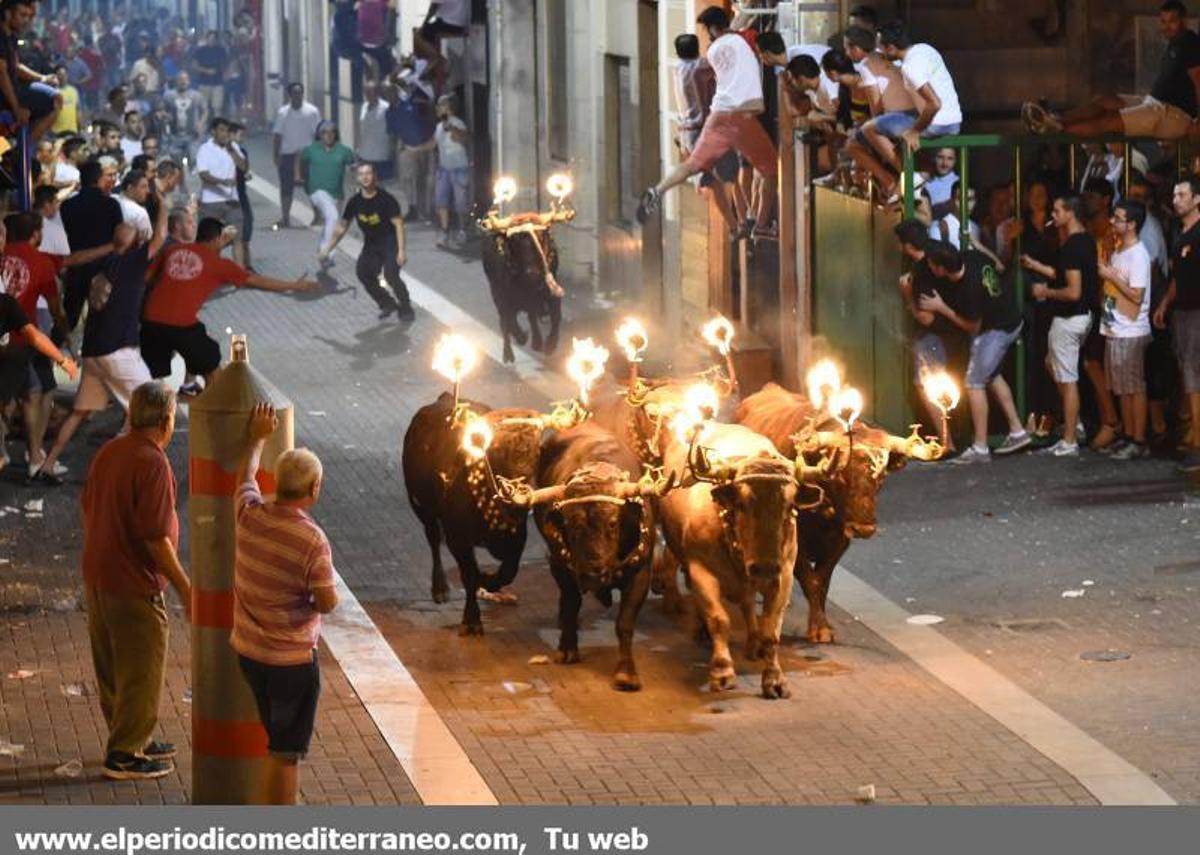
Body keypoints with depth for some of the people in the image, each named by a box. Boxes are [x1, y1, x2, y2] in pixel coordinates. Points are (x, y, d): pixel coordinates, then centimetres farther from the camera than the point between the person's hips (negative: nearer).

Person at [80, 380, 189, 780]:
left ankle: (135, 739, 32)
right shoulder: (152, 463, -22)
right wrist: (184, 587, -15)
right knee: (141, 669, 3)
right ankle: (125, 755, 9)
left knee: (112, 667, 18)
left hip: (97, 578, 9)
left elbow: (88, 508, 14)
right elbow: (155, 536, -23)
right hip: (134, 585, -9)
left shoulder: (108, 452, 5)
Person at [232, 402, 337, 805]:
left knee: (279, 744, 23)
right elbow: (327, 603, -18)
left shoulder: (249, 515, -7)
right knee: (286, 754, 3)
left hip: (247, 650, 7)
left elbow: (245, 476, 16)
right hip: (291, 659, -7)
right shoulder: (312, 540, -24)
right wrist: (326, 580, 4)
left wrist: (258, 439, 33)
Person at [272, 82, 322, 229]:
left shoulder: (312, 111, -1)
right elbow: (277, 135, 5)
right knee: (286, 188, 4)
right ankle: (285, 218, 10)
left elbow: (317, 134, 0)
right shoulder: (283, 112, 4)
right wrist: (275, 155, -1)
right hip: (287, 155, 2)